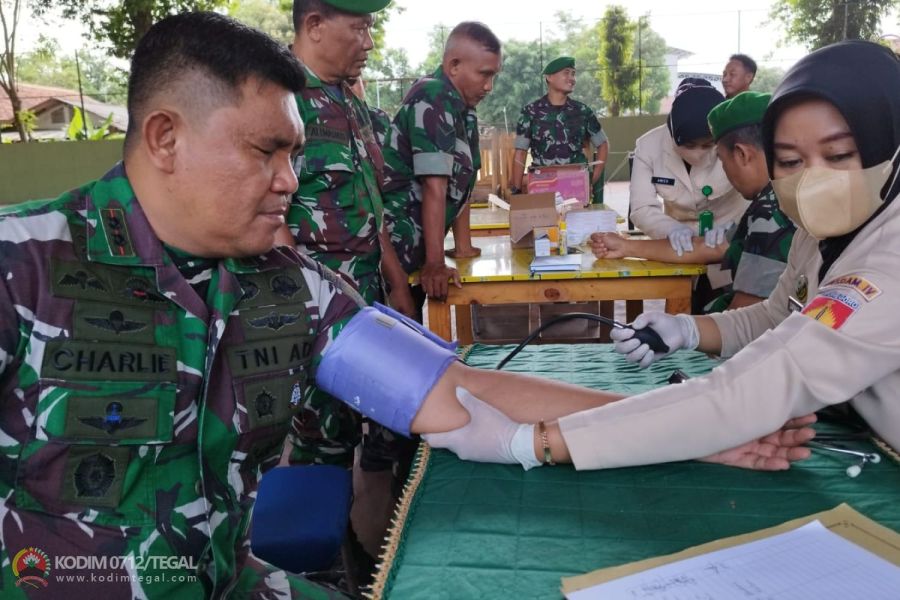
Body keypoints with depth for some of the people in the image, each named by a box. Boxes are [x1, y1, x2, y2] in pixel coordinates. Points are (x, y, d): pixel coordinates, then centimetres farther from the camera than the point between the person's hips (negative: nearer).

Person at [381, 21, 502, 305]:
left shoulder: (463, 109, 11)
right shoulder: (433, 100, -17)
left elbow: (460, 183, 12)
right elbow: (435, 187, -22)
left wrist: (463, 246, 10)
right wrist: (435, 263, -24)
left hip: (416, 249, 9)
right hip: (394, 248, -9)